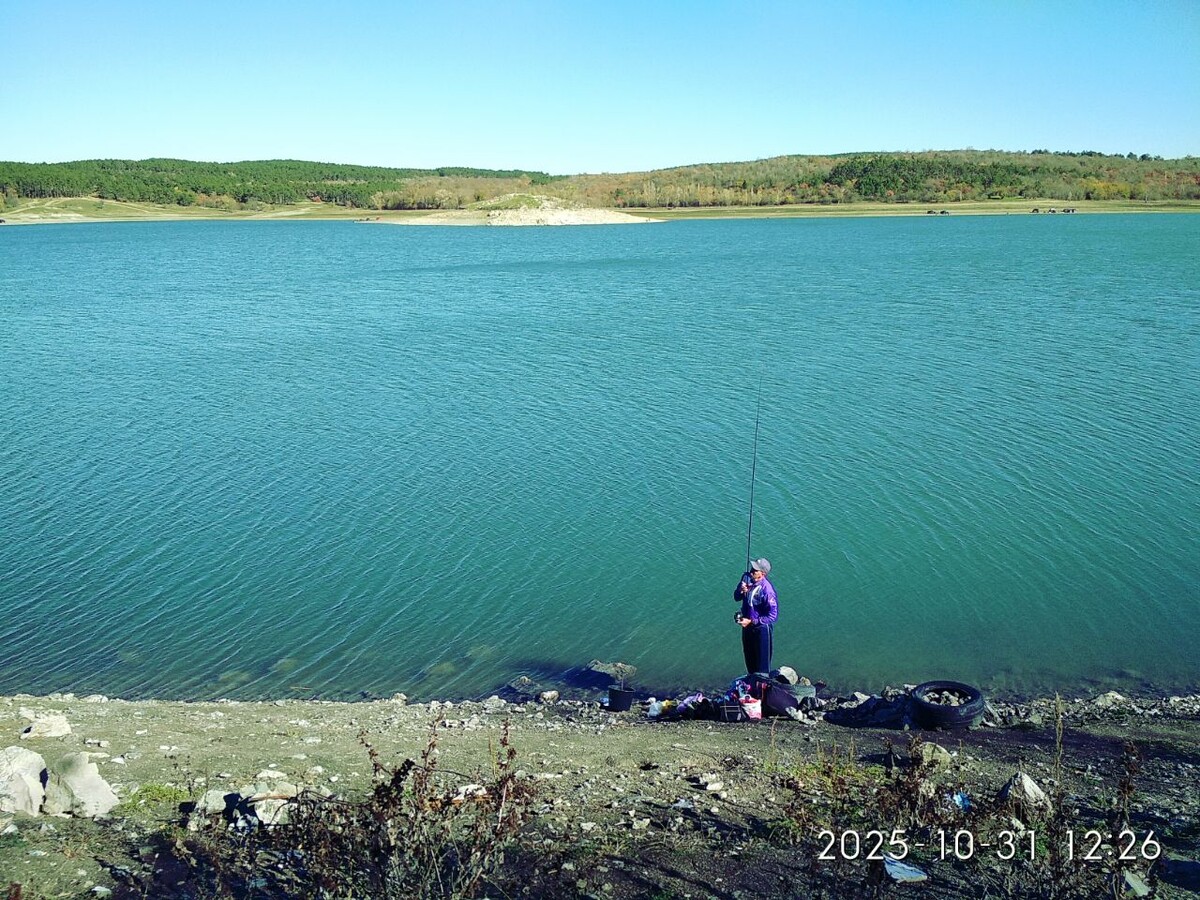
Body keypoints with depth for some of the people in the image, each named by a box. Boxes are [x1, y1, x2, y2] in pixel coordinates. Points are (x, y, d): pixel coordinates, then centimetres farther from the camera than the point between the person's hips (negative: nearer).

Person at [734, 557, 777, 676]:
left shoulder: (767, 589, -28)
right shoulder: (746, 579, -7)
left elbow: (773, 616, -25)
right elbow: (736, 597, 6)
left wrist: (751, 622, -23)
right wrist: (741, 591, -18)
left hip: (761, 628, -7)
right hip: (747, 626, 7)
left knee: (762, 662, 5)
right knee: (749, 657, 25)